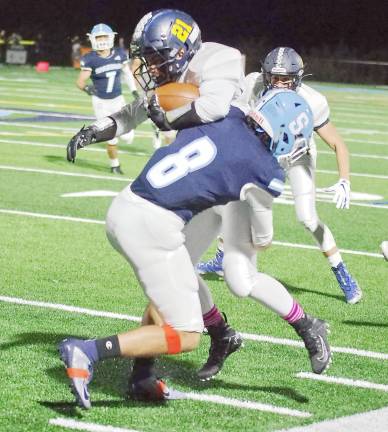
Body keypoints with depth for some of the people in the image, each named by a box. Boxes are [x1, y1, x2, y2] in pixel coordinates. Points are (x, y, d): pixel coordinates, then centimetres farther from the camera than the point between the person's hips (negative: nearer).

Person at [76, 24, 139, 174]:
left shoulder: (120, 54, -6)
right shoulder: (90, 60, -16)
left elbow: (127, 73, 11)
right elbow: (80, 82, -12)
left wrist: (134, 90, 8)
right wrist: (86, 88, -32)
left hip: (118, 100, 3)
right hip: (101, 102, -3)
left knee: (127, 137, -2)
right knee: (111, 138, -2)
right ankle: (114, 164, 25)